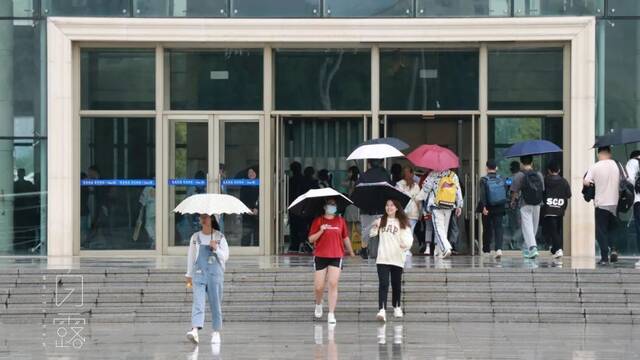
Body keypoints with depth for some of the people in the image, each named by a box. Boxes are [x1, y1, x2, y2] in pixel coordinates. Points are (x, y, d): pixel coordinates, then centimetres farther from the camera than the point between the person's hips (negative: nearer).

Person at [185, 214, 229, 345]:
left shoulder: (220, 237, 6)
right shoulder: (195, 237, 11)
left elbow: (225, 256, 6)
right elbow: (191, 257, 18)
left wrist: (216, 249, -11)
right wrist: (189, 275, 18)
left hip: (215, 273, 0)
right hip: (199, 272, 0)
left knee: (216, 303, 2)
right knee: (198, 301, -14)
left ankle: (216, 332, 12)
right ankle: (195, 330, -27)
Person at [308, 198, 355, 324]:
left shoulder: (340, 221, 9)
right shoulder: (318, 220, 3)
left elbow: (345, 238, 21)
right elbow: (311, 239, 0)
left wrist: (351, 252, 27)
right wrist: (320, 231, -15)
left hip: (336, 257, 1)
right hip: (320, 256, -1)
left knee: (333, 284, -10)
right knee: (319, 287, 1)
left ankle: (331, 314, -9)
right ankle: (318, 304, 33)